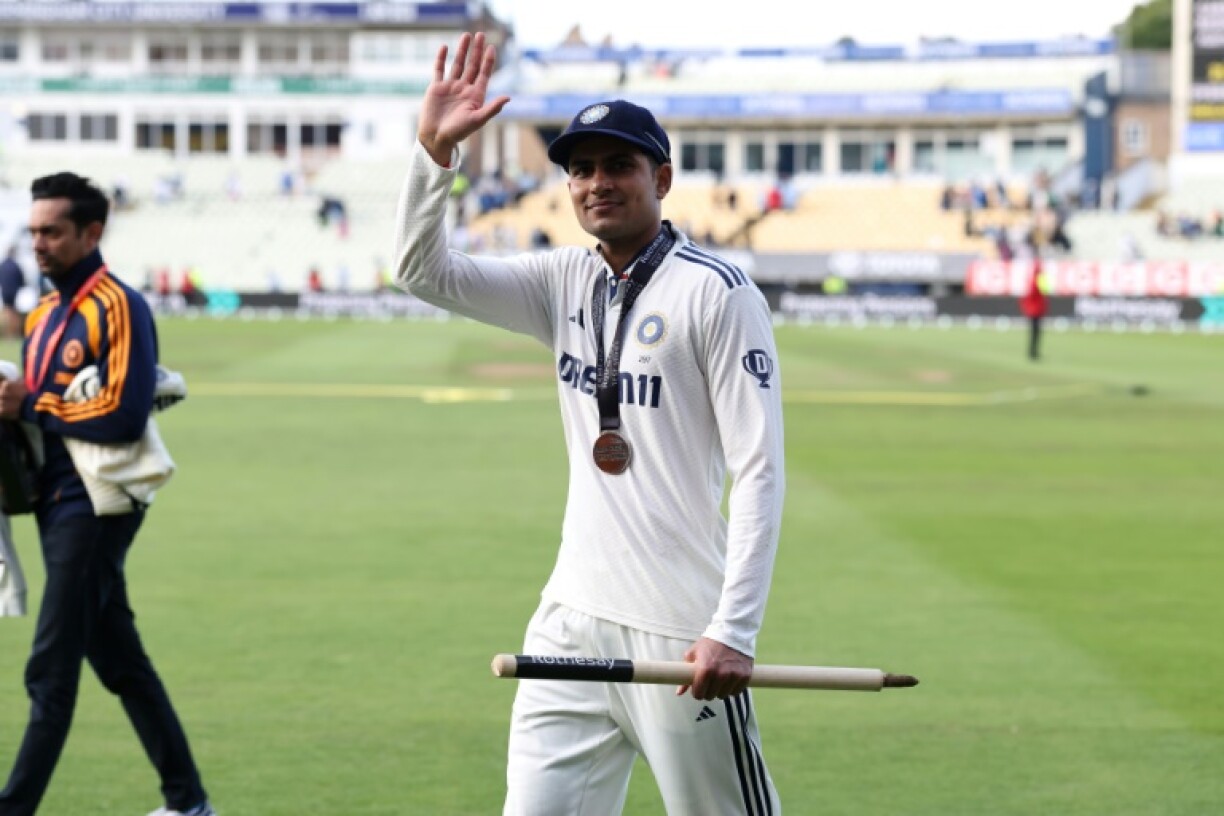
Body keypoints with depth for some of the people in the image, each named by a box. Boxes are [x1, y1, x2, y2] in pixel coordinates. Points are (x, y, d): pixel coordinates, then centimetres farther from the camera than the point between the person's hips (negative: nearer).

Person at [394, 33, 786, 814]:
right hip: (573, 621, 6)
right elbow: (425, 272, 5)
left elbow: (760, 471, -13)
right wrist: (434, 150, -10)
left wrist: (735, 629, -20)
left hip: (680, 633, -6)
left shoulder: (718, 293, -9)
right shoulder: (567, 281, 10)